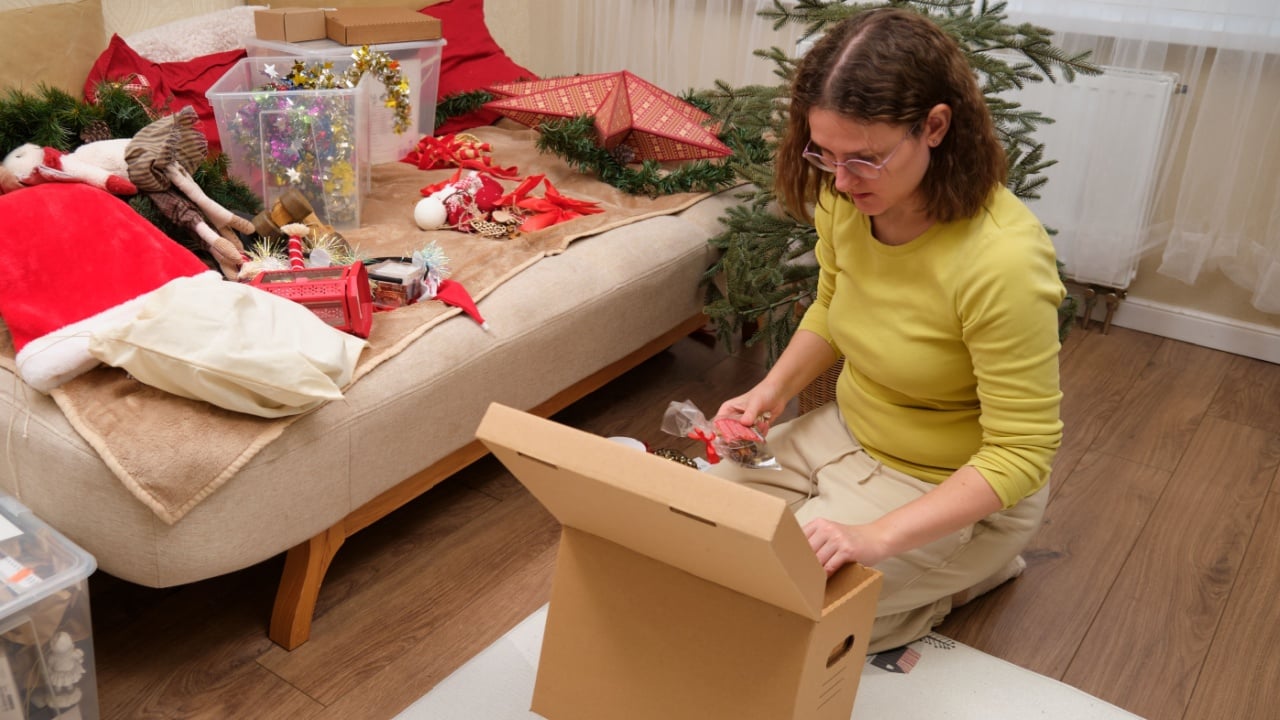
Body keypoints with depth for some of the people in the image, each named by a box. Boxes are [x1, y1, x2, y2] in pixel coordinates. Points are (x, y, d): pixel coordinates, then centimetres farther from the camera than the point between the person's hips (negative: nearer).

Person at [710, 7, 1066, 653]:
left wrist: (878, 537, -34)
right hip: (848, 433, 7)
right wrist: (771, 392, -8)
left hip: (953, 486, -7)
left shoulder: (1003, 260, -33)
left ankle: (970, 570, 8)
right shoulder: (843, 198, -13)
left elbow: (1020, 455, -27)